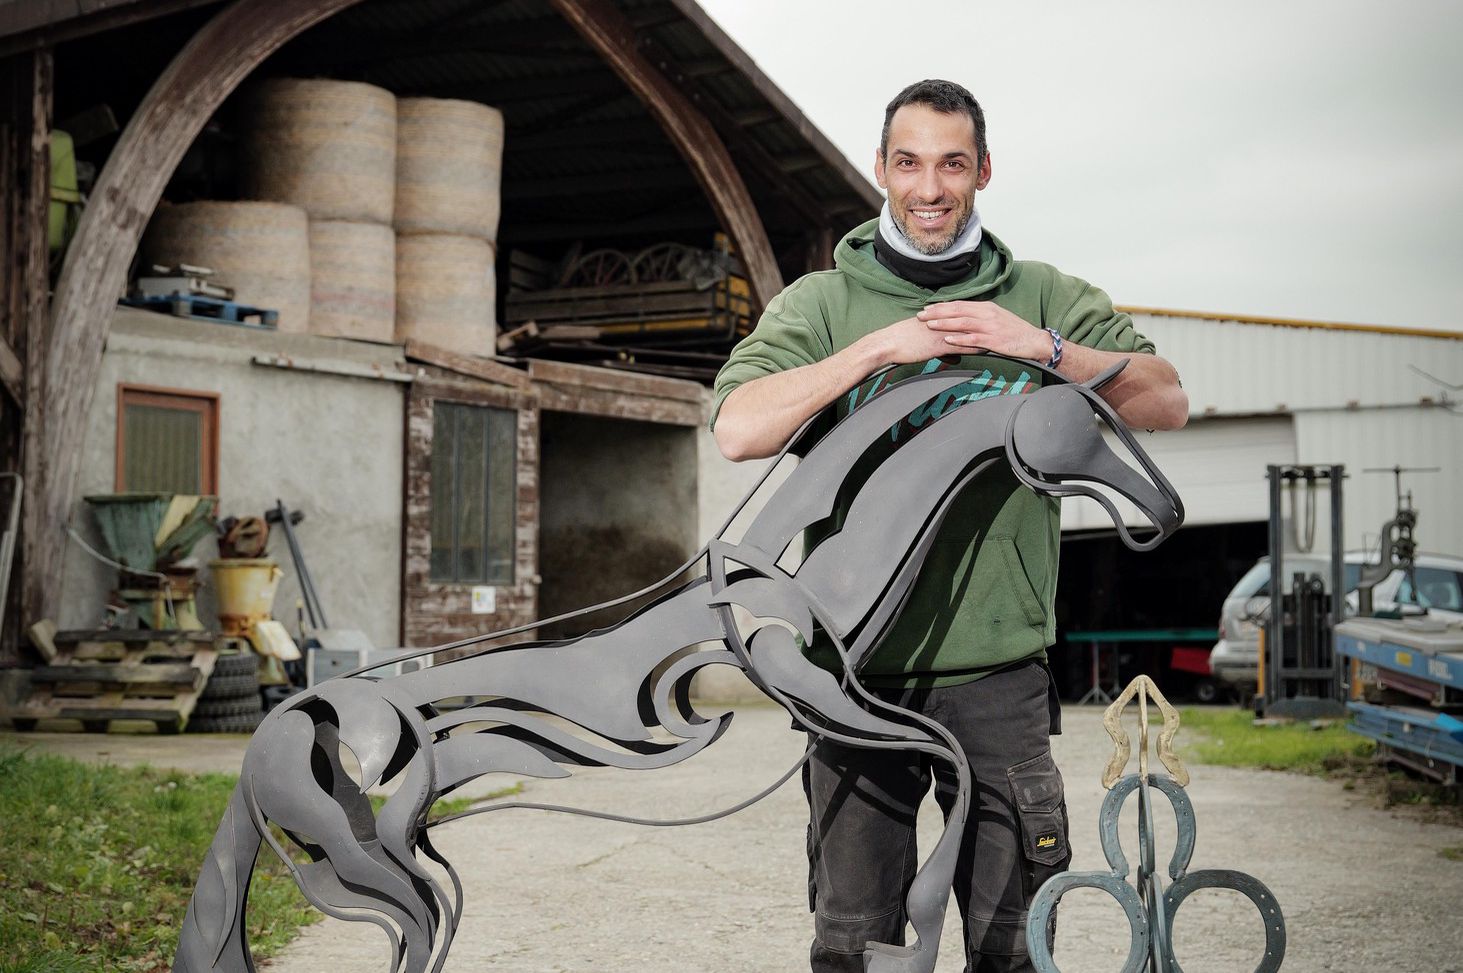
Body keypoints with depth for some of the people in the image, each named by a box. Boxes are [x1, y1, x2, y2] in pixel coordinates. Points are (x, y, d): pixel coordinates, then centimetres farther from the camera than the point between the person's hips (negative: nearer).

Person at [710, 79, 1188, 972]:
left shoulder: (1041, 298, 10)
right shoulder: (821, 303, 6)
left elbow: (1167, 402, 3)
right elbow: (738, 430, -10)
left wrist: (1043, 347, -10)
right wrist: (879, 346, -13)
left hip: (1000, 674, 1)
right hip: (862, 671, 0)